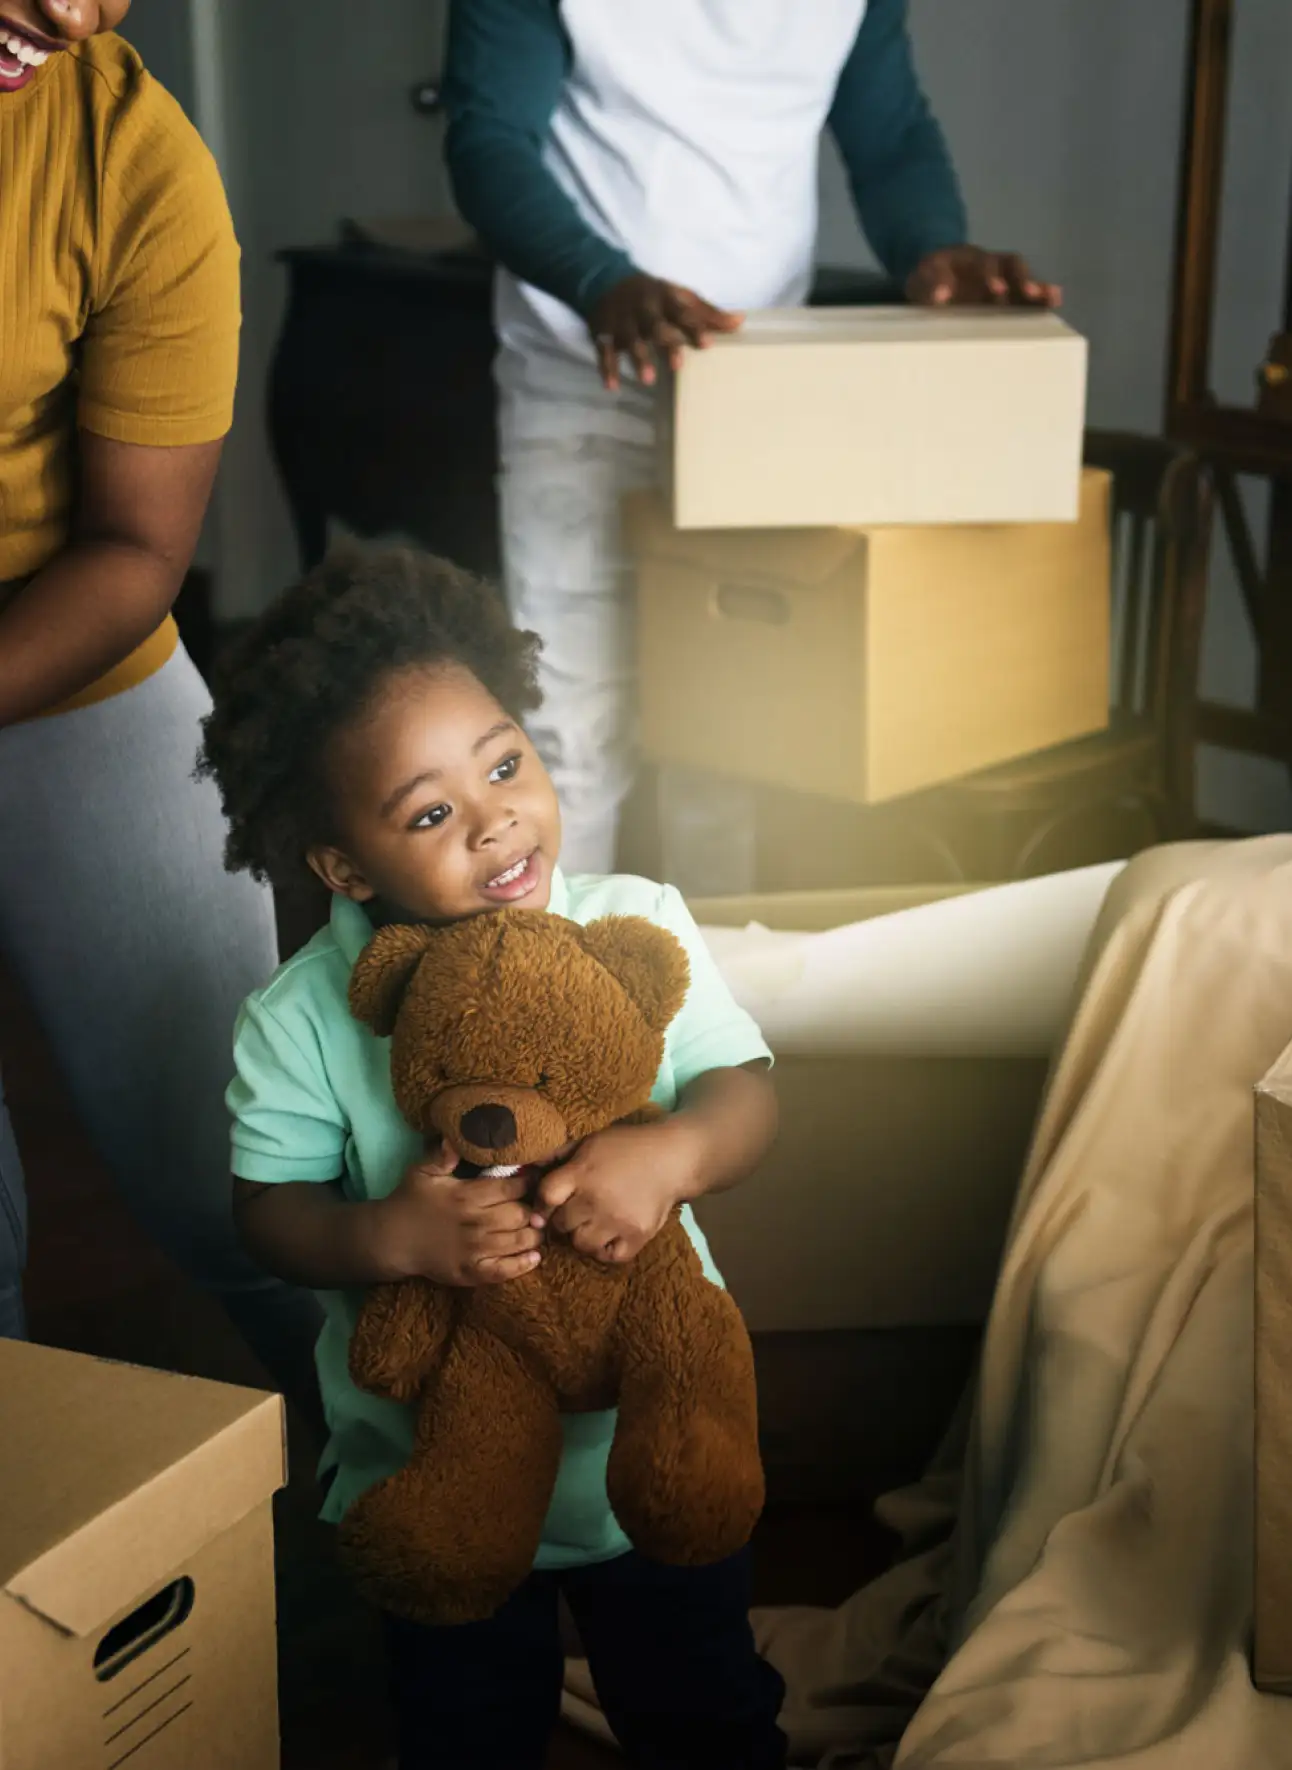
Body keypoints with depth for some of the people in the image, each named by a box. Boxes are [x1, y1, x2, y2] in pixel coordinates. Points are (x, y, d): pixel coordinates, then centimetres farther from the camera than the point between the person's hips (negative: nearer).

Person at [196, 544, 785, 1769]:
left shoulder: (638, 929, -15)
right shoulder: (299, 1022, -18)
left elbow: (744, 1091, -14)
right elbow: (269, 1213, -13)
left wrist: (670, 1152, -35)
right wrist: (389, 1237, -32)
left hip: (655, 1439, 1)